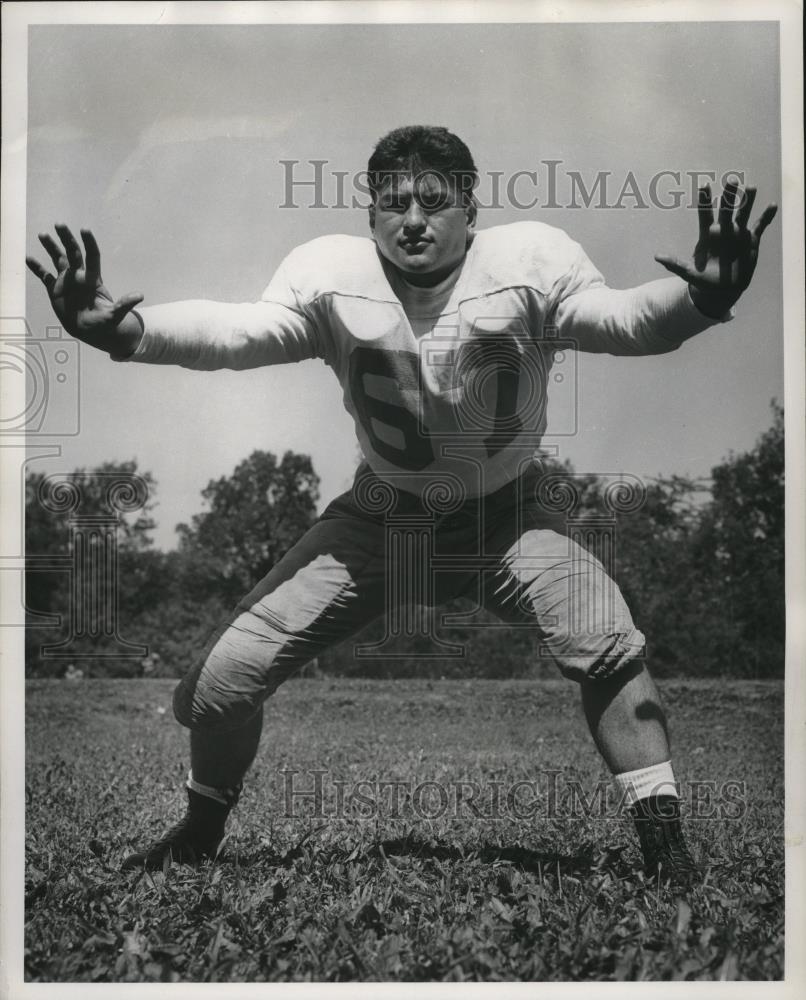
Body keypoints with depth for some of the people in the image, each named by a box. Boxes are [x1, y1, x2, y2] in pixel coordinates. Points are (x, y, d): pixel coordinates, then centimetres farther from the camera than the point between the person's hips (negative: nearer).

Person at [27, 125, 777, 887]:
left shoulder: (530, 262, -14)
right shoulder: (331, 274, -13)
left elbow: (622, 320, -26)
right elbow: (236, 331, -26)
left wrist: (699, 300, -48)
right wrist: (119, 330, -44)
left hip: (508, 517, -1)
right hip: (381, 516, 1)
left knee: (610, 648, -24)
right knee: (226, 675, -2)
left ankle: (663, 844, -4)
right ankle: (200, 831, 26)